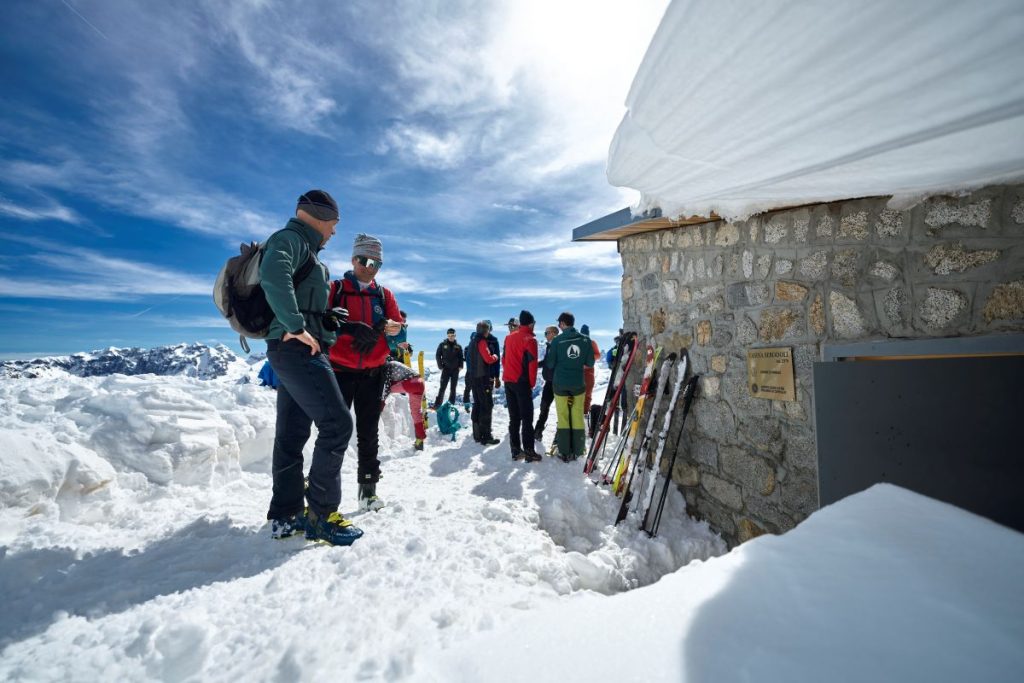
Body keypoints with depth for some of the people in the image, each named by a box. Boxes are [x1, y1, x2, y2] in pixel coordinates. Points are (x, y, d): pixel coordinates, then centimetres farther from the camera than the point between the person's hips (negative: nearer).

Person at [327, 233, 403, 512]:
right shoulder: (334, 289, 5)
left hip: (373, 373, 3)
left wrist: (383, 327, -18)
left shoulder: (385, 294, 13)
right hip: (340, 370, -2)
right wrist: (352, 328, -24)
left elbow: (398, 326, 5)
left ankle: (368, 490, 17)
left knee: (368, 433, 8)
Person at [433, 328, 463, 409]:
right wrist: (440, 366, -6)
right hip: (446, 369, -2)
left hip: (455, 370, 2)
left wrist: (460, 366, -5)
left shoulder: (458, 346, 6)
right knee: (442, 388, -6)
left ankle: (451, 404, 17)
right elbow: (438, 356, 2)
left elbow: (461, 357, 8)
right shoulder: (442, 345, 1)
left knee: (453, 388, 9)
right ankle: (437, 404, -5)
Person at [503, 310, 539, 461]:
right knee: (527, 418, 0)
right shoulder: (530, 339, -9)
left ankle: (515, 450, 14)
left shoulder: (509, 337, 11)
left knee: (514, 418, 11)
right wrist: (532, 383, -2)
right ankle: (529, 452, 1)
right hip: (522, 382, -6)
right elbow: (532, 363, -12)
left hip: (508, 381, 6)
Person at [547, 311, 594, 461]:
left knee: (563, 418, 8)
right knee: (577, 418, 10)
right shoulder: (585, 339, -3)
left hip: (560, 384, -2)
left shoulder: (557, 340, -10)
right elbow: (590, 362, 1)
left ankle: (565, 452, 11)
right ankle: (577, 451, 15)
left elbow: (550, 363, -6)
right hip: (578, 384, 2)